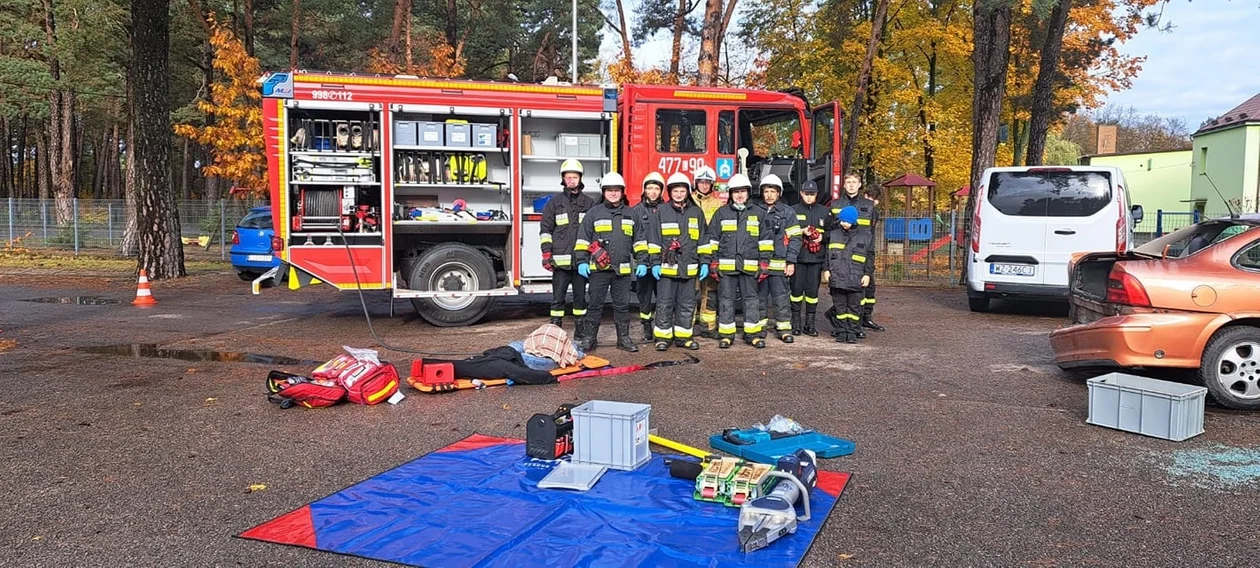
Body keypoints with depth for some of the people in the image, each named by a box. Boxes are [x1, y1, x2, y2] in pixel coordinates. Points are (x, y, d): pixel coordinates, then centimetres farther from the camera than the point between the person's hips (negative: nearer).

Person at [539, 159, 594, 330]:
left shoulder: (589, 203, 9)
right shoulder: (554, 203, 6)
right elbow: (545, 229, 4)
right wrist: (546, 254, -5)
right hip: (560, 260, -1)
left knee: (580, 296, 9)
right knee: (558, 298, 2)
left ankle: (580, 332, 18)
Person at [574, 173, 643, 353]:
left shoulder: (630, 214, 12)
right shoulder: (594, 213, 4)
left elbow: (639, 240, 15)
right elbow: (583, 239, 3)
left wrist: (642, 262, 8)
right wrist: (582, 261, -5)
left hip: (623, 269, 2)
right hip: (599, 269, -2)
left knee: (622, 305, 8)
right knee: (595, 305, 2)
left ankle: (624, 338, 16)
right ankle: (588, 339, 8)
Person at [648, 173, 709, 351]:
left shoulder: (697, 213, 9)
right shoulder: (662, 211, 2)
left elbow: (703, 239, 12)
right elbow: (654, 239, 2)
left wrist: (704, 262, 6)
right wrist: (655, 262, -3)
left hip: (689, 267, 3)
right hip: (666, 267, -2)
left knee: (687, 304, 7)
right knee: (665, 303, 0)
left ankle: (683, 336, 16)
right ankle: (663, 336, 8)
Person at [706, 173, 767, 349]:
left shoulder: (757, 213, 9)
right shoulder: (721, 213, 7)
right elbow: (712, 239, 7)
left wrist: (764, 263, 3)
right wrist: (713, 263, 1)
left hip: (749, 266, 0)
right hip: (726, 266, 0)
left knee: (751, 299, 5)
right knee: (726, 299, 3)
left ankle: (754, 334, 12)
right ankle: (726, 335, 10)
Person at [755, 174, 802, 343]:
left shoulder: (788, 212, 4)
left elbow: (795, 238, 1)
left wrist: (791, 261, -6)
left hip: (779, 264, -2)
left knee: (781, 297, 0)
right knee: (760, 296, 9)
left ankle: (784, 328, 6)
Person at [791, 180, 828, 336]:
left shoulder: (823, 212, 12)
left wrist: (822, 236, -6)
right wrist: (801, 232, -14)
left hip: (816, 258, 2)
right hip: (798, 257, -2)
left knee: (813, 291, 3)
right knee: (797, 289, -1)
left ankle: (810, 324, 11)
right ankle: (796, 323, 10)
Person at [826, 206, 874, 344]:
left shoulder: (864, 235, 3)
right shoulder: (834, 233, 6)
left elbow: (870, 256, 7)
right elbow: (827, 252, 12)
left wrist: (867, 274, 2)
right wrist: (827, 269, 5)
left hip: (856, 279, -1)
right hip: (837, 278, 1)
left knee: (854, 306, 3)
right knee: (840, 306, 5)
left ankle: (852, 331, 11)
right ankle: (841, 331, 13)